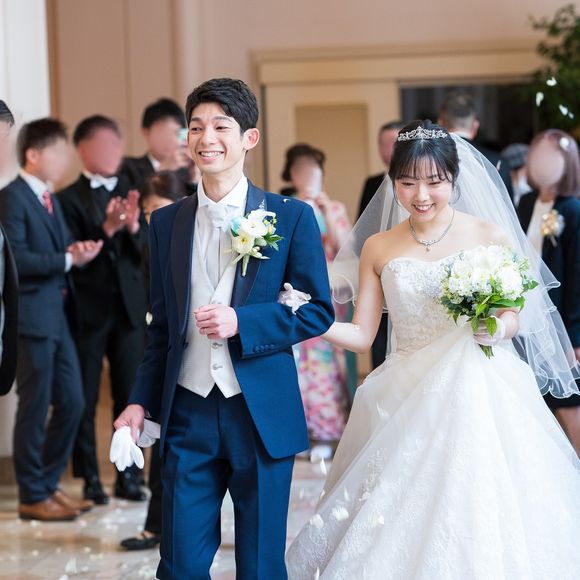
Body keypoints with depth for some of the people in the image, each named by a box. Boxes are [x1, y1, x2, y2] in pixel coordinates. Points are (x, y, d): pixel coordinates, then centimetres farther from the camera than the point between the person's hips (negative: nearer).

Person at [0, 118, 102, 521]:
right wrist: (68, 259, -19)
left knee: (72, 403, 10)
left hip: (58, 315, 9)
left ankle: (49, 484, 23)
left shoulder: (51, 200, 17)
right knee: (35, 408, -1)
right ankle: (32, 497, 9)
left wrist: (81, 250, -5)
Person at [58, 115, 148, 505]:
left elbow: (144, 249, 3)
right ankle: (90, 478, 9)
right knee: (86, 400, 1)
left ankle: (129, 476, 15)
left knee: (130, 396, 7)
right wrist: (106, 229, -25)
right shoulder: (70, 199, -4)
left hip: (129, 308, 4)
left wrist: (133, 226, -17)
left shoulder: (130, 193, 10)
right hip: (89, 309, -4)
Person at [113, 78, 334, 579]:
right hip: (188, 413, 2)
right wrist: (141, 401, 5)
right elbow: (162, 326, 14)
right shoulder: (166, 223, 8)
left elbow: (319, 311, -3)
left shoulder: (292, 217, -2)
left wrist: (242, 322, -16)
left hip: (262, 414, -2)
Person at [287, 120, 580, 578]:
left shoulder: (490, 236, -1)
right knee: (401, 522, 0)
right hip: (406, 402, 2)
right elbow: (361, 335, 5)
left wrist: (500, 327, -16)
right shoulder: (378, 248, 6)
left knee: (477, 525, -6)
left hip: (479, 398, -2)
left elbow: (515, 314, 6)